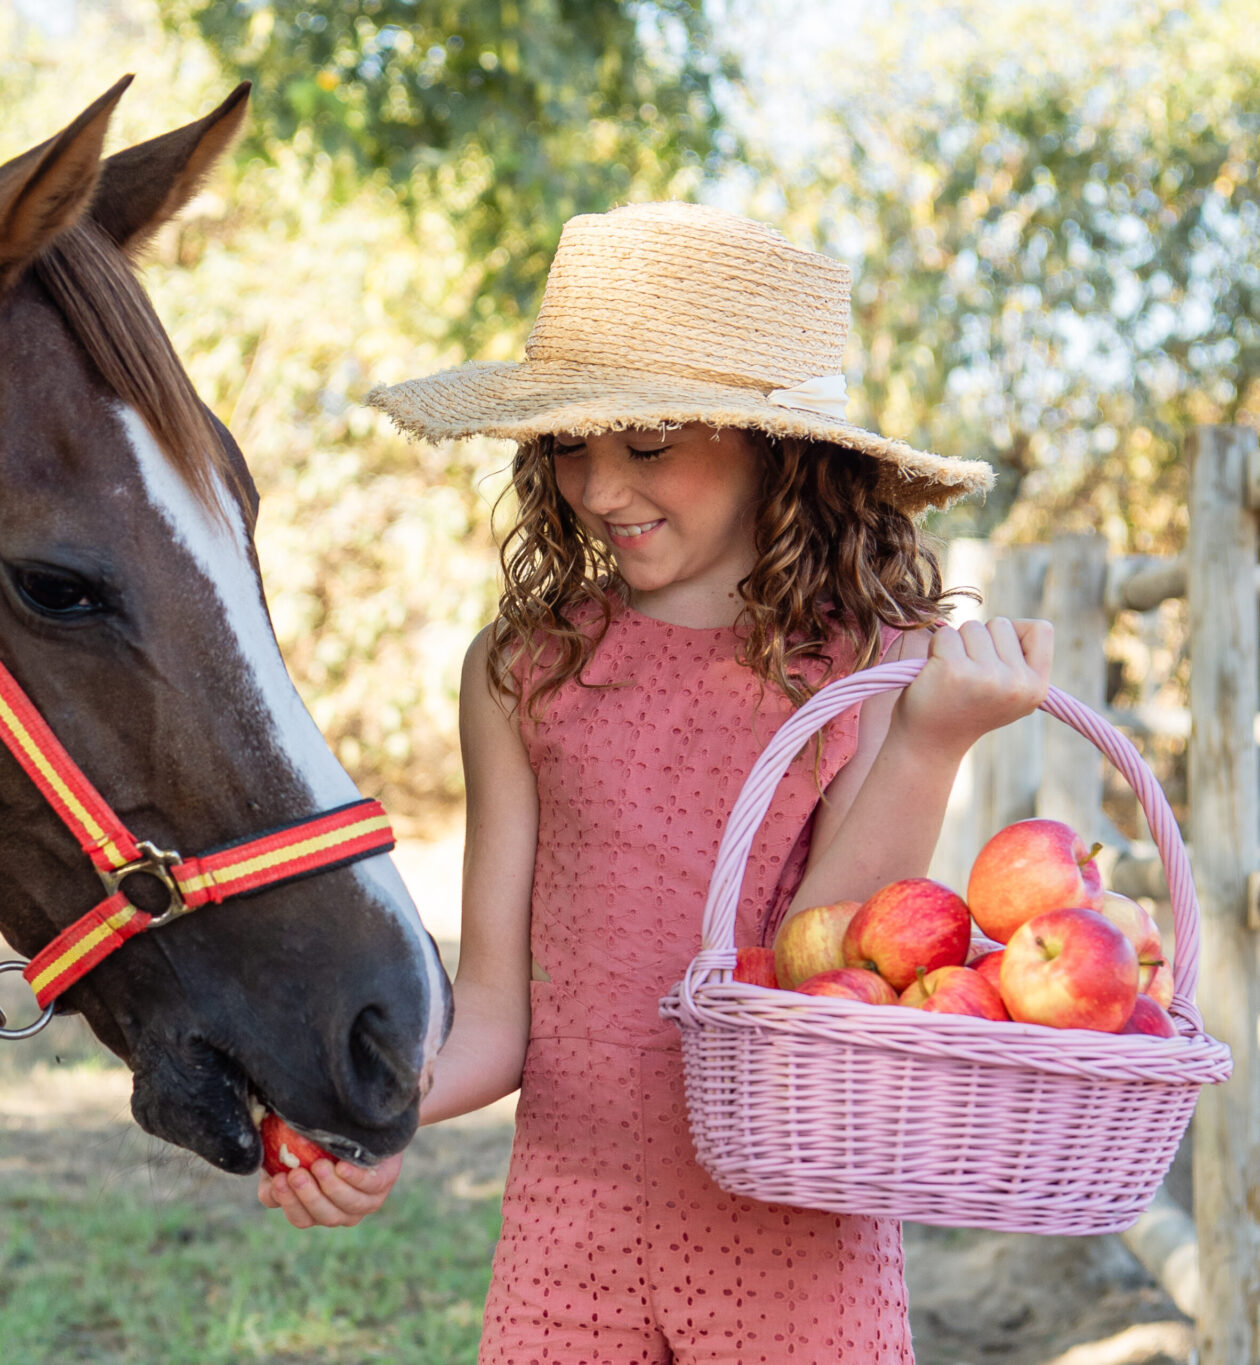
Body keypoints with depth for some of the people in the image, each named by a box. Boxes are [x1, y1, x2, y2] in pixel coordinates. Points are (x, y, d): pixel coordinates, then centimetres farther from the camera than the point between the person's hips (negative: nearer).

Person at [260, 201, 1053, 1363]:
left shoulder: (887, 669, -6)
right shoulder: (521, 671, -1)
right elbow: (497, 1015, 1)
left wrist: (930, 745, -23)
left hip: (795, 1255, -2)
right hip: (568, 1230, 2)